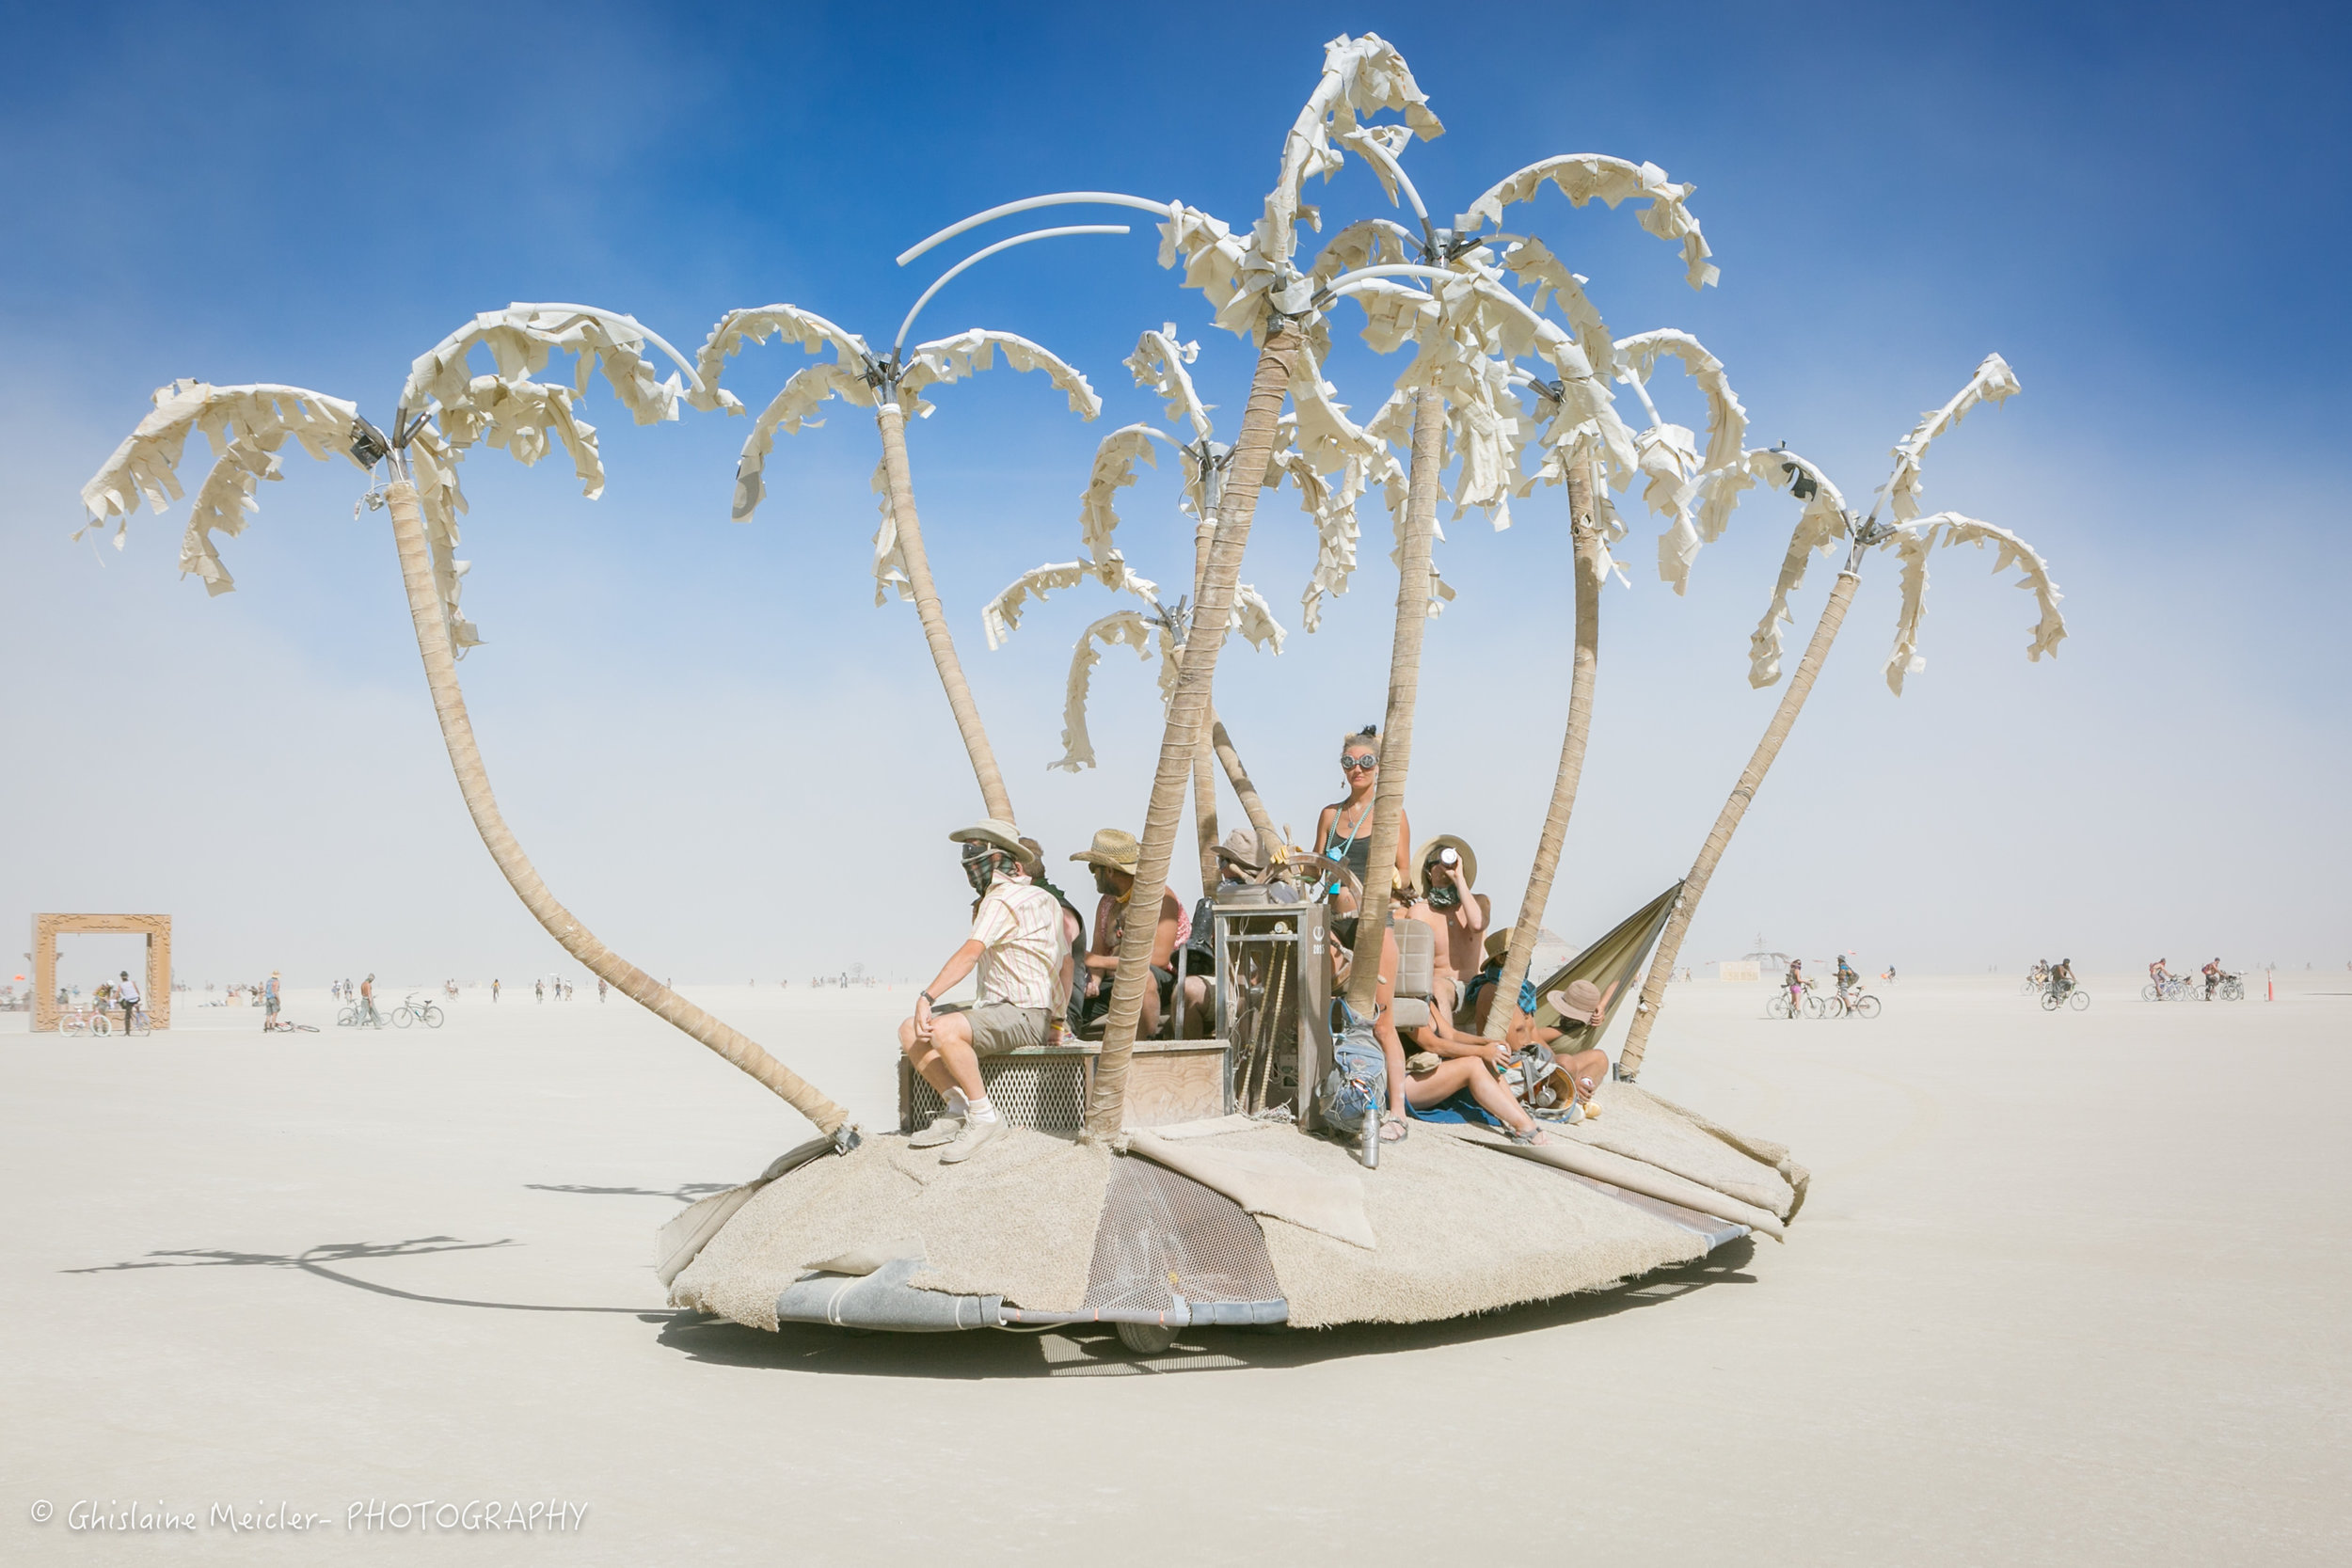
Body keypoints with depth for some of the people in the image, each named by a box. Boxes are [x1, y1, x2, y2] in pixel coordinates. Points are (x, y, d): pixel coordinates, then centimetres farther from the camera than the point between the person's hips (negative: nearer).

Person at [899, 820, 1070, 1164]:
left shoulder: (1003, 899, -13)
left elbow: (970, 954, -25)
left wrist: (927, 997, -29)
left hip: (1025, 1015, -10)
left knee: (943, 1030, -33)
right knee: (910, 1033, 0)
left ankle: (984, 1117, -20)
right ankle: (956, 1110, 1)